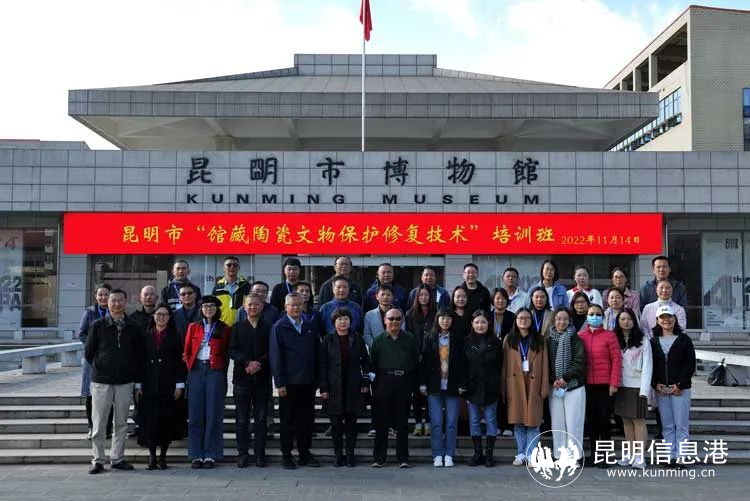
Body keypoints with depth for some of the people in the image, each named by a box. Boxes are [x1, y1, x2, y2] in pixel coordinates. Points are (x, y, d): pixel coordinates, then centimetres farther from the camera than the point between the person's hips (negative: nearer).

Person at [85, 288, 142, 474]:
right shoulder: (98, 325, 1)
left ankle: (117, 458, 18)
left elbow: (139, 356, 10)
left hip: (125, 382, 2)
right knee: (99, 423, 2)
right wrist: (99, 368, 4)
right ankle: (98, 460, 11)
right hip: (101, 381, -2)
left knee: (121, 423, 8)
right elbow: (89, 352, 7)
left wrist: (138, 381, 8)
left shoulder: (133, 328, 6)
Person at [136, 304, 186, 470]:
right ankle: (151, 456, 9)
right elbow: (140, 360, 7)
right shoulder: (146, 336, 8)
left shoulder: (174, 337, 4)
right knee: (150, 419, -1)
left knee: (167, 419, 1)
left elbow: (179, 361, 1)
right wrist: (138, 384, 1)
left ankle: (163, 456, 11)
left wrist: (179, 384, -5)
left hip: (168, 384, -1)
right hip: (150, 383, 1)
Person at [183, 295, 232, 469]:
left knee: (213, 414, -1)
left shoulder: (224, 329, 6)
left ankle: (211, 455, 5)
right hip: (196, 370, 2)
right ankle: (196, 455, 9)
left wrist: (222, 372, -1)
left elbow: (226, 353, 7)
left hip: (215, 371, -2)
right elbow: (187, 351, 13)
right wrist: (190, 368, 4)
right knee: (195, 414, 2)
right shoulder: (193, 327, 11)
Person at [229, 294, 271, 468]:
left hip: (262, 378, 0)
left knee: (261, 418, 3)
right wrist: (247, 363, -15)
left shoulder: (268, 328, 6)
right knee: (242, 419, 3)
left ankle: (260, 454, 10)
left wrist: (259, 364, -15)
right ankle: (243, 454, 10)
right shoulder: (237, 327, 9)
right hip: (242, 377, 1)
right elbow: (232, 351, -1)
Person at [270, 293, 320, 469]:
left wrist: (317, 378, 7)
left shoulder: (310, 327, 12)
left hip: (308, 381, 4)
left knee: (307, 418, 7)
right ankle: (286, 455, 13)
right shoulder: (279, 327, -1)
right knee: (288, 420, 3)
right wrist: (279, 383, -11)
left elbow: (317, 353, 13)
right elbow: (275, 356, -5)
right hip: (289, 382, -4)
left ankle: (305, 453, 18)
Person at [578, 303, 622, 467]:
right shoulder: (580, 336, 6)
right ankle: (593, 452, 17)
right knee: (591, 417, 8)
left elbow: (617, 360, -5)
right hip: (587, 384, 3)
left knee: (604, 418, 0)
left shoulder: (609, 335, -2)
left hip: (605, 385, -3)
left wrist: (614, 383, -11)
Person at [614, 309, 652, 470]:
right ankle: (630, 454, 16)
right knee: (626, 420, 9)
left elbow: (647, 366, -7)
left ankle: (640, 456, -1)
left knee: (638, 420, -4)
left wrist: (644, 389, -13)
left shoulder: (643, 341, -3)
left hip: (637, 386, -4)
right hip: (621, 386, 4)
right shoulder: (615, 340, 10)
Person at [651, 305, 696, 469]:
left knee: (681, 424, -2)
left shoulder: (684, 339, 1)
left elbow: (690, 364, -3)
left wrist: (680, 385, -11)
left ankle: (680, 457, 1)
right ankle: (671, 455, 11)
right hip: (660, 389, 3)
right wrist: (656, 384, -6)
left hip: (680, 388, -3)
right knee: (667, 425, 6)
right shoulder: (653, 342, 9)